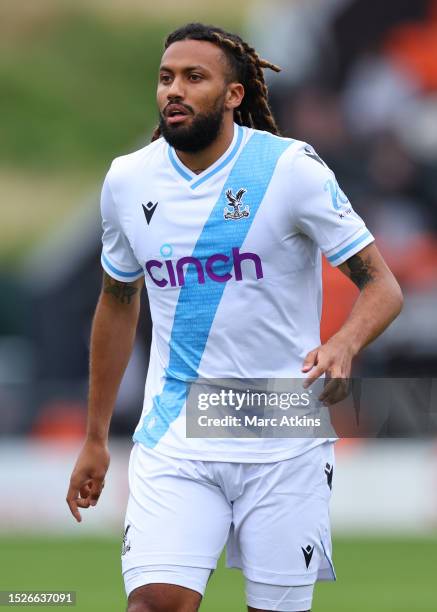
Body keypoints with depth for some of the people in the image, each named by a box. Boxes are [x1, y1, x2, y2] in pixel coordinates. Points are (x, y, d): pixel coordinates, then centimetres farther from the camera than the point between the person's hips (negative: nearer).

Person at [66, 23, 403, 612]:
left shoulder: (291, 168, -9)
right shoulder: (128, 180, 4)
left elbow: (382, 285, -7)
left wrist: (344, 344, -30)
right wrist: (95, 439, 20)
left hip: (283, 445, -2)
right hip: (174, 439, 2)